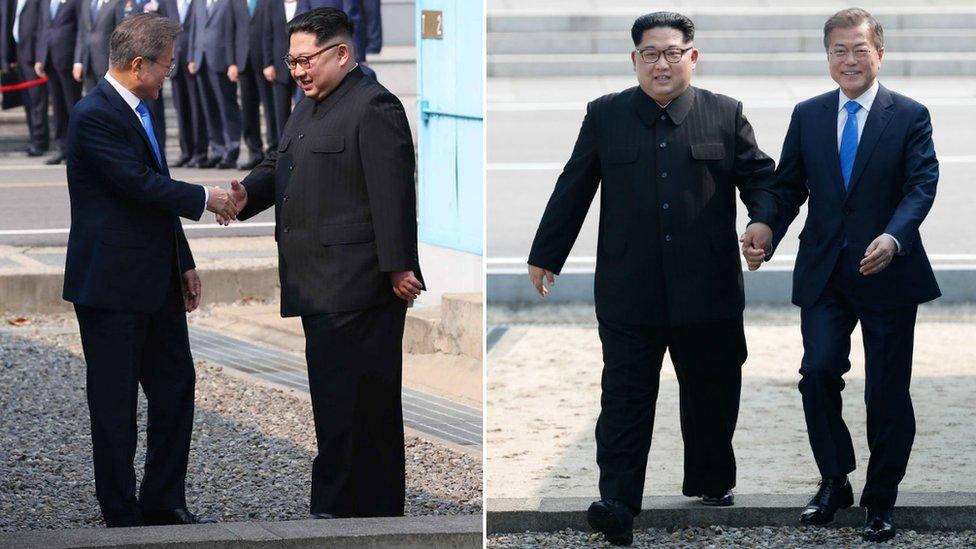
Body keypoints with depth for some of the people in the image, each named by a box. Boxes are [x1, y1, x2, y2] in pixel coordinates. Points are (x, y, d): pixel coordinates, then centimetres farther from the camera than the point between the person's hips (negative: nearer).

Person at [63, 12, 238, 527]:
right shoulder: (94, 116, -17)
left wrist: (184, 264, 18)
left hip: (157, 283, 10)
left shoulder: (137, 110, 13)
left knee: (176, 387, 12)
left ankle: (163, 503, 21)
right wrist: (205, 199, -11)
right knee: (115, 403, 0)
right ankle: (123, 518, 7)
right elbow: (140, 184, -23)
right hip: (112, 286, -10)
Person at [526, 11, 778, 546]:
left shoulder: (725, 115, 5)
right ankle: (617, 504, -11)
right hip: (629, 290, -1)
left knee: (711, 395, 12)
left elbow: (759, 175, 8)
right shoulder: (605, 116, 7)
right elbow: (572, 190, 11)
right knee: (625, 397, -6)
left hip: (708, 290, 1)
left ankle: (711, 482, 32)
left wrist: (764, 218, -13)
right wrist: (545, 255, 14)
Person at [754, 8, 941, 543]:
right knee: (818, 373, -9)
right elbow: (789, 187, 10)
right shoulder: (808, 116, 8)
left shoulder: (909, 117, -2)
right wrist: (766, 236, -8)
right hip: (824, 273, 2)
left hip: (887, 273, -2)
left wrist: (893, 238, -29)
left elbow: (921, 186, -12)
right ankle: (834, 482, 11)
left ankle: (880, 500, 17)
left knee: (887, 393, 3)